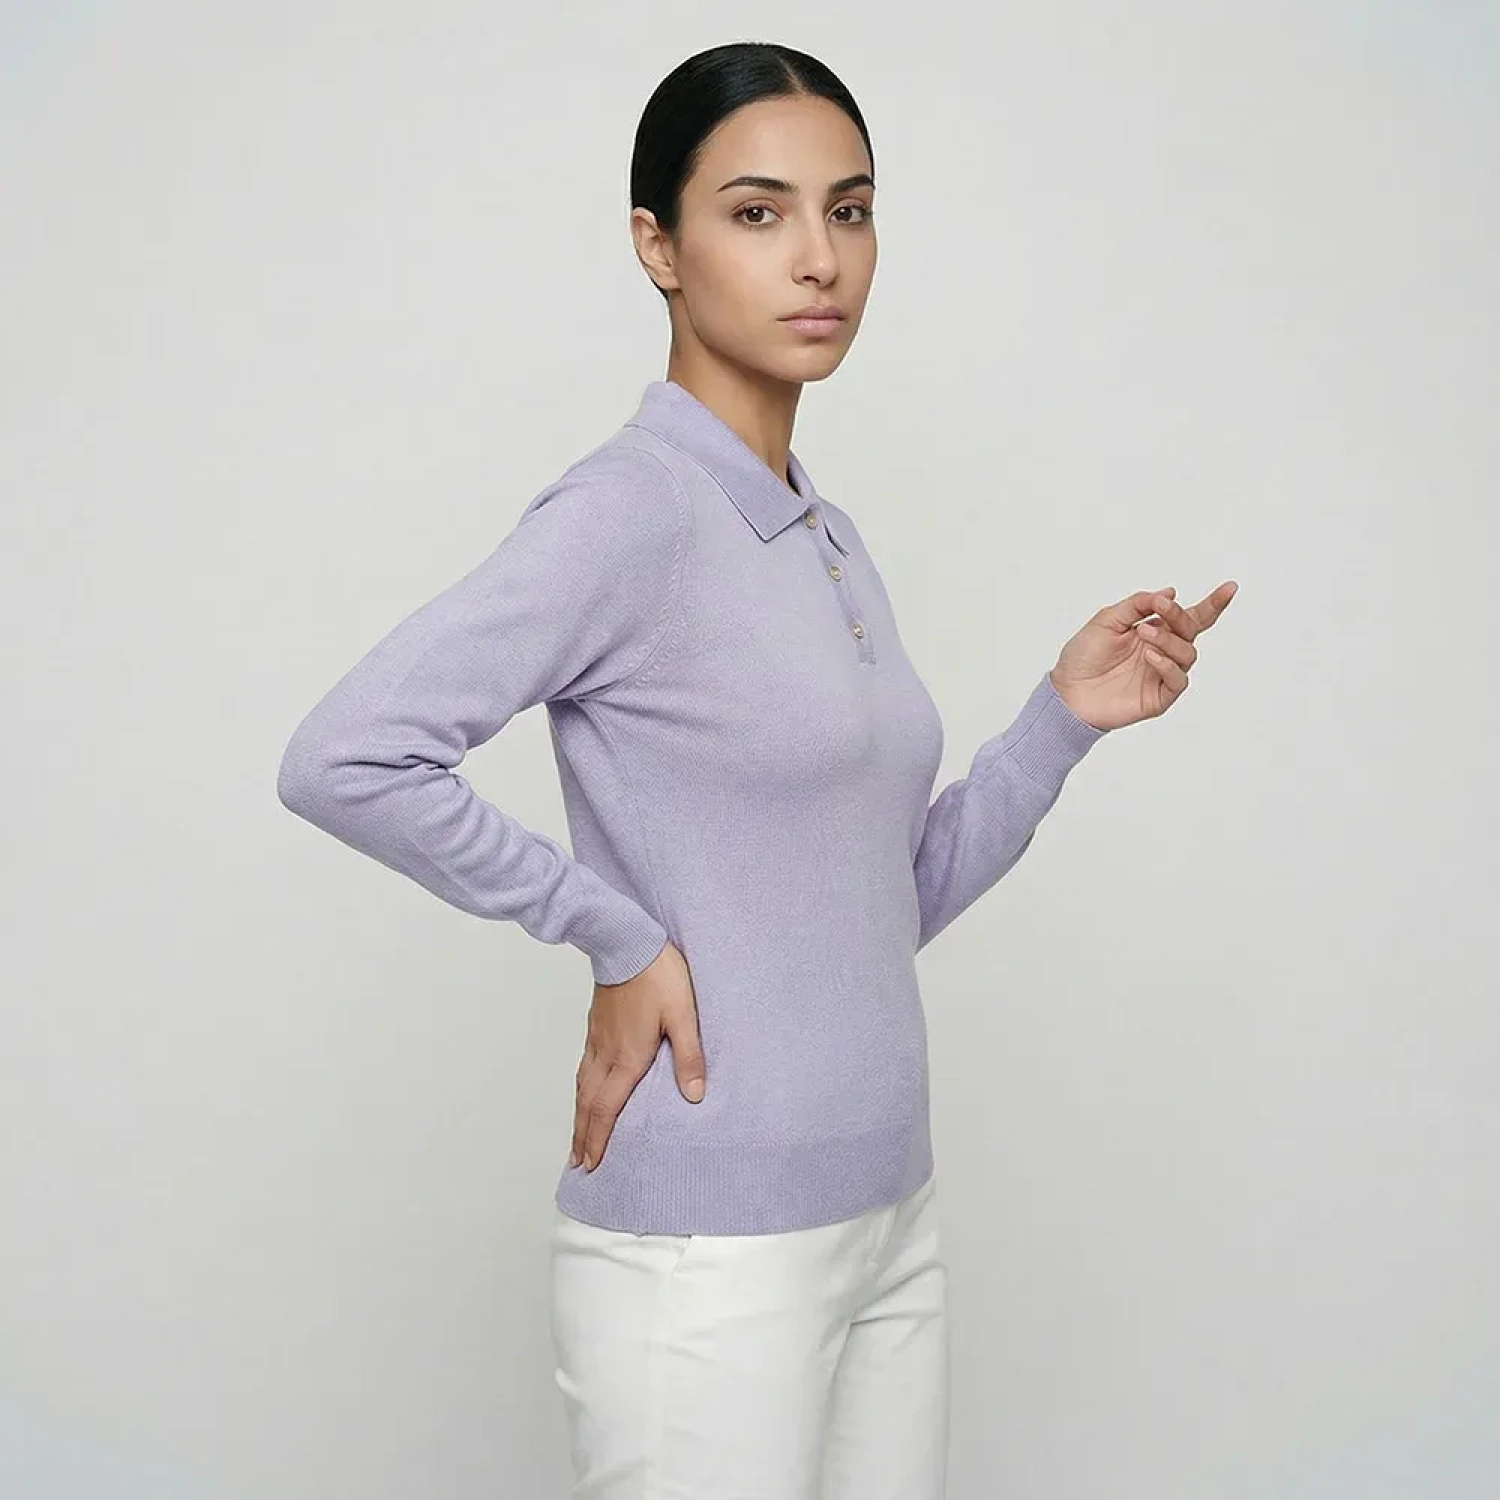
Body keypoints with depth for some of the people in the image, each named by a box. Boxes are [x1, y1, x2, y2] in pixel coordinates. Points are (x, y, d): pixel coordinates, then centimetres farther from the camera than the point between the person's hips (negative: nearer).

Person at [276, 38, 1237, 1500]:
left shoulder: (832, 541, 9)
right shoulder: (633, 508, -14)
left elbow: (889, 900, 12)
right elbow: (342, 757, -25)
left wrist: (1065, 714, 2)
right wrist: (617, 940, -18)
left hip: (889, 1218, 7)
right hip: (706, 1256, -7)